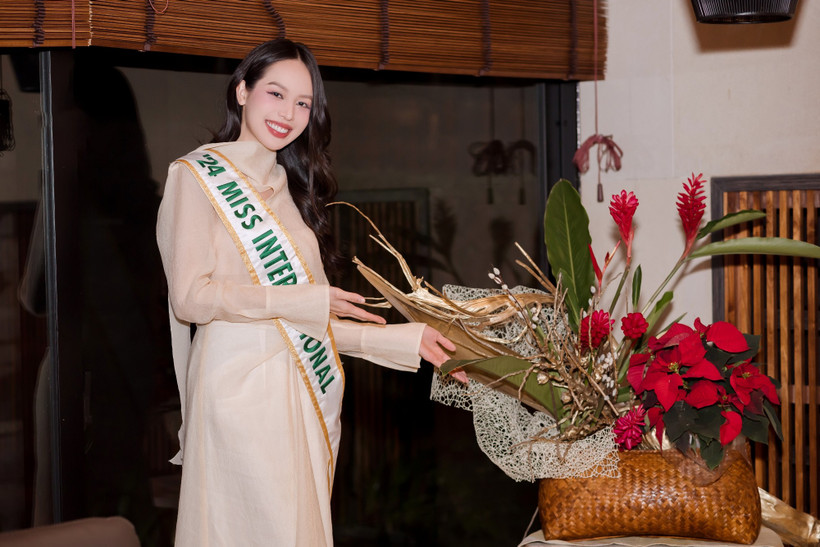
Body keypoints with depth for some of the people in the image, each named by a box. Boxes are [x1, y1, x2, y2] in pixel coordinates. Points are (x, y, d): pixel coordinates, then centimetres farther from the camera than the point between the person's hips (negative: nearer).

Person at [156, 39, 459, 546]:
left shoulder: (289, 188, 19)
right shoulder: (197, 175, -1)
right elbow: (190, 296, -12)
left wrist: (406, 339, 8)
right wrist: (307, 302, -14)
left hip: (301, 390, 7)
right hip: (241, 386, -6)